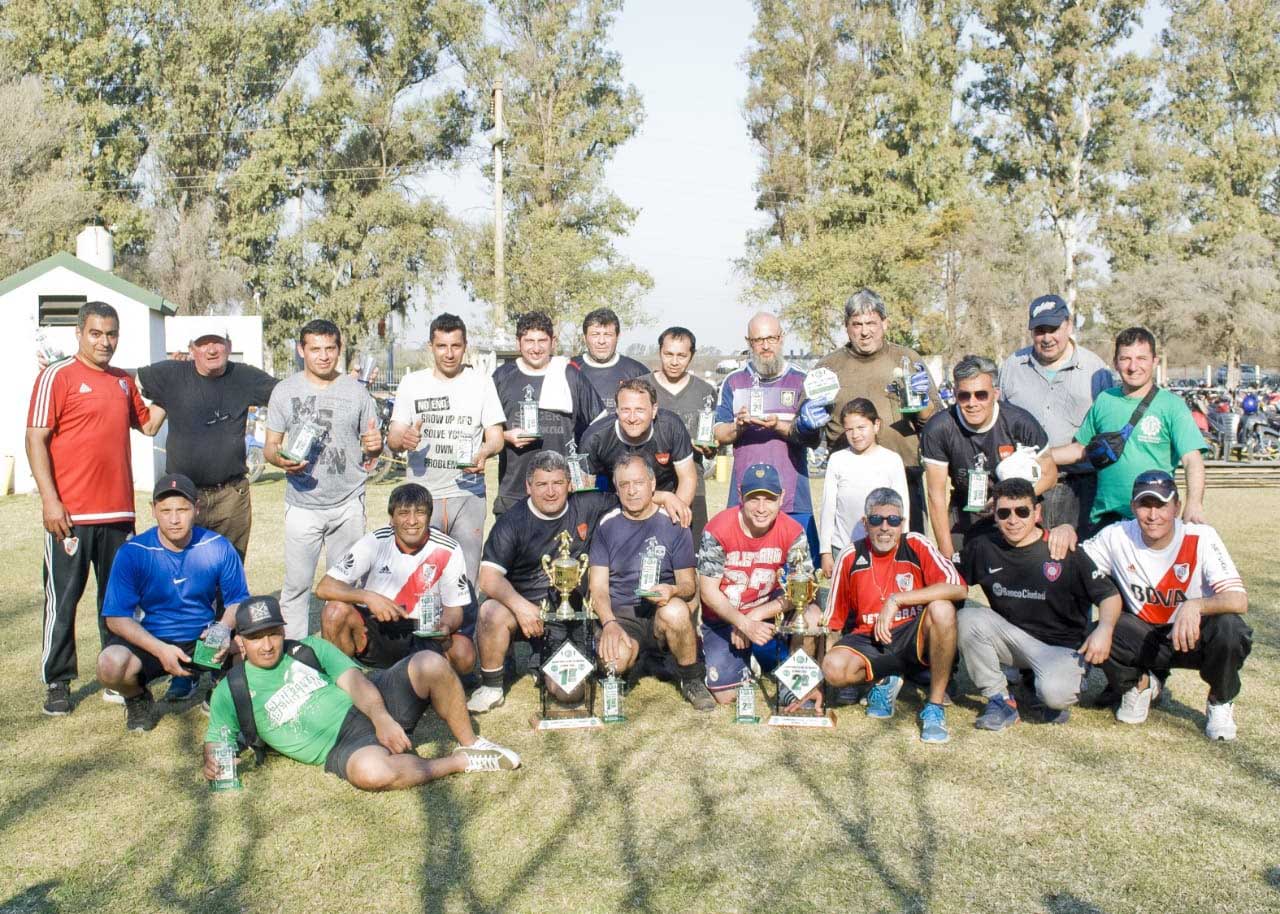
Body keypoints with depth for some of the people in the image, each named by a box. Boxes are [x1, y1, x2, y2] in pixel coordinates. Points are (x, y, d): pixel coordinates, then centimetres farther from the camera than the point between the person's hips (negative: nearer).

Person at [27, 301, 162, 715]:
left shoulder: (124, 381, 14)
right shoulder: (57, 376, -5)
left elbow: (148, 424, 24)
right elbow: (36, 440, -9)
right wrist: (49, 500, -15)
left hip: (118, 512, 6)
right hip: (70, 513, -6)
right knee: (63, 599, 2)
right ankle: (57, 684, 12)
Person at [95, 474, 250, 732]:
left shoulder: (218, 547, -7)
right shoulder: (132, 553, -12)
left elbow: (238, 600, -1)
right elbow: (116, 617, -13)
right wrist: (160, 650, -27)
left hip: (203, 640, 1)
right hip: (150, 641, -1)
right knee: (110, 665, -33)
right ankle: (137, 699, 6)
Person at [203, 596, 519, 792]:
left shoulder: (309, 648, 15)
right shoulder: (230, 692, 11)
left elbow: (354, 681, 2)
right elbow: (215, 742, 10)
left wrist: (382, 718, -17)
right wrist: (212, 761, -17)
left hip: (372, 704, 3)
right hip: (342, 747, -3)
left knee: (430, 664, -24)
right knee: (370, 771, -42)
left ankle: (469, 743, -5)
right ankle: (459, 762, -17)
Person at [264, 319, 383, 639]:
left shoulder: (356, 391, 6)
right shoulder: (285, 391, 4)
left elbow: (371, 443, 12)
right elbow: (270, 445, 7)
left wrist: (374, 445, -13)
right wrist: (281, 459, -16)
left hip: (348, 504, 1)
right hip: (302, 504, -1)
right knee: (297, 584, 1)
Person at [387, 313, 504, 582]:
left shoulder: (481, 382, 8)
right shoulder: (412, 383, 9)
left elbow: (496, 437, 6)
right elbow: (392, 437, 7)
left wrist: (484, 453, -17)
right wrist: (403, 439, -17)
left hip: (467, 494, 0)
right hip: (421, 495, 0)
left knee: (466, 580, -3)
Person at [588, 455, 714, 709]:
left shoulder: (673, 524, 5)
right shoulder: (607, 525, 7)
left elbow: (689, 584, 5)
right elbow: (598, 586, 4)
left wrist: (673, 591, -20)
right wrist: (609, 623, -16)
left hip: (660, 613, 0)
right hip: (620, 615, 0)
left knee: (675, 611, -37)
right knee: (614, 658, -34)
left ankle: (691, 679, -10)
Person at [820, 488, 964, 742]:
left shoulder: (917, 546, -6)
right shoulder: (850, 557, -1)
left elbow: (958, 589, -22)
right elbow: (833, 622, 4)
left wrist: (897, 600, -25)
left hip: (914, 640, -1)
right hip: (867, 641, 1)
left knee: (941, 609, -32)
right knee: (834, 667, -31)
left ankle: (935, 707, -17)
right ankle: (885, 681, 5)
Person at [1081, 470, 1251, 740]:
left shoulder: (1201, 538, -19)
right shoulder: (1117, 536, -10)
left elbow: (1239, 600, -27)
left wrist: (1195, 606, -46)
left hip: (1195, 638, -2)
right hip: (1146, 640, 2)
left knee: (1228, 627, -35)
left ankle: (1220, 702, -2)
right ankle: (1139, 684, 9)